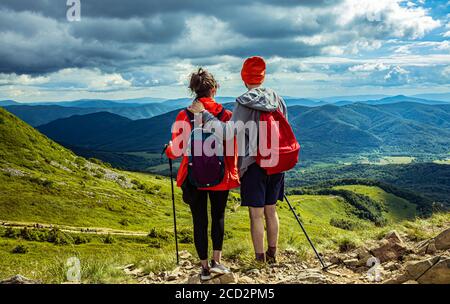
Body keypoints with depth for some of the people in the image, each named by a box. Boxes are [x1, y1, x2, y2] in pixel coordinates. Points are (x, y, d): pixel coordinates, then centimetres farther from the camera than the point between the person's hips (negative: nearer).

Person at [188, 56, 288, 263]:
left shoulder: (244, 103, -13)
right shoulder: (276, 98, 4)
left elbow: (230, 131, -23)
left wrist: (203, 114, -20)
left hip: (253, 163, -5)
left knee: (256, 214, 5)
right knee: (271, 210, 17)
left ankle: (260, 259, 14)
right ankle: (272, 254, 29)